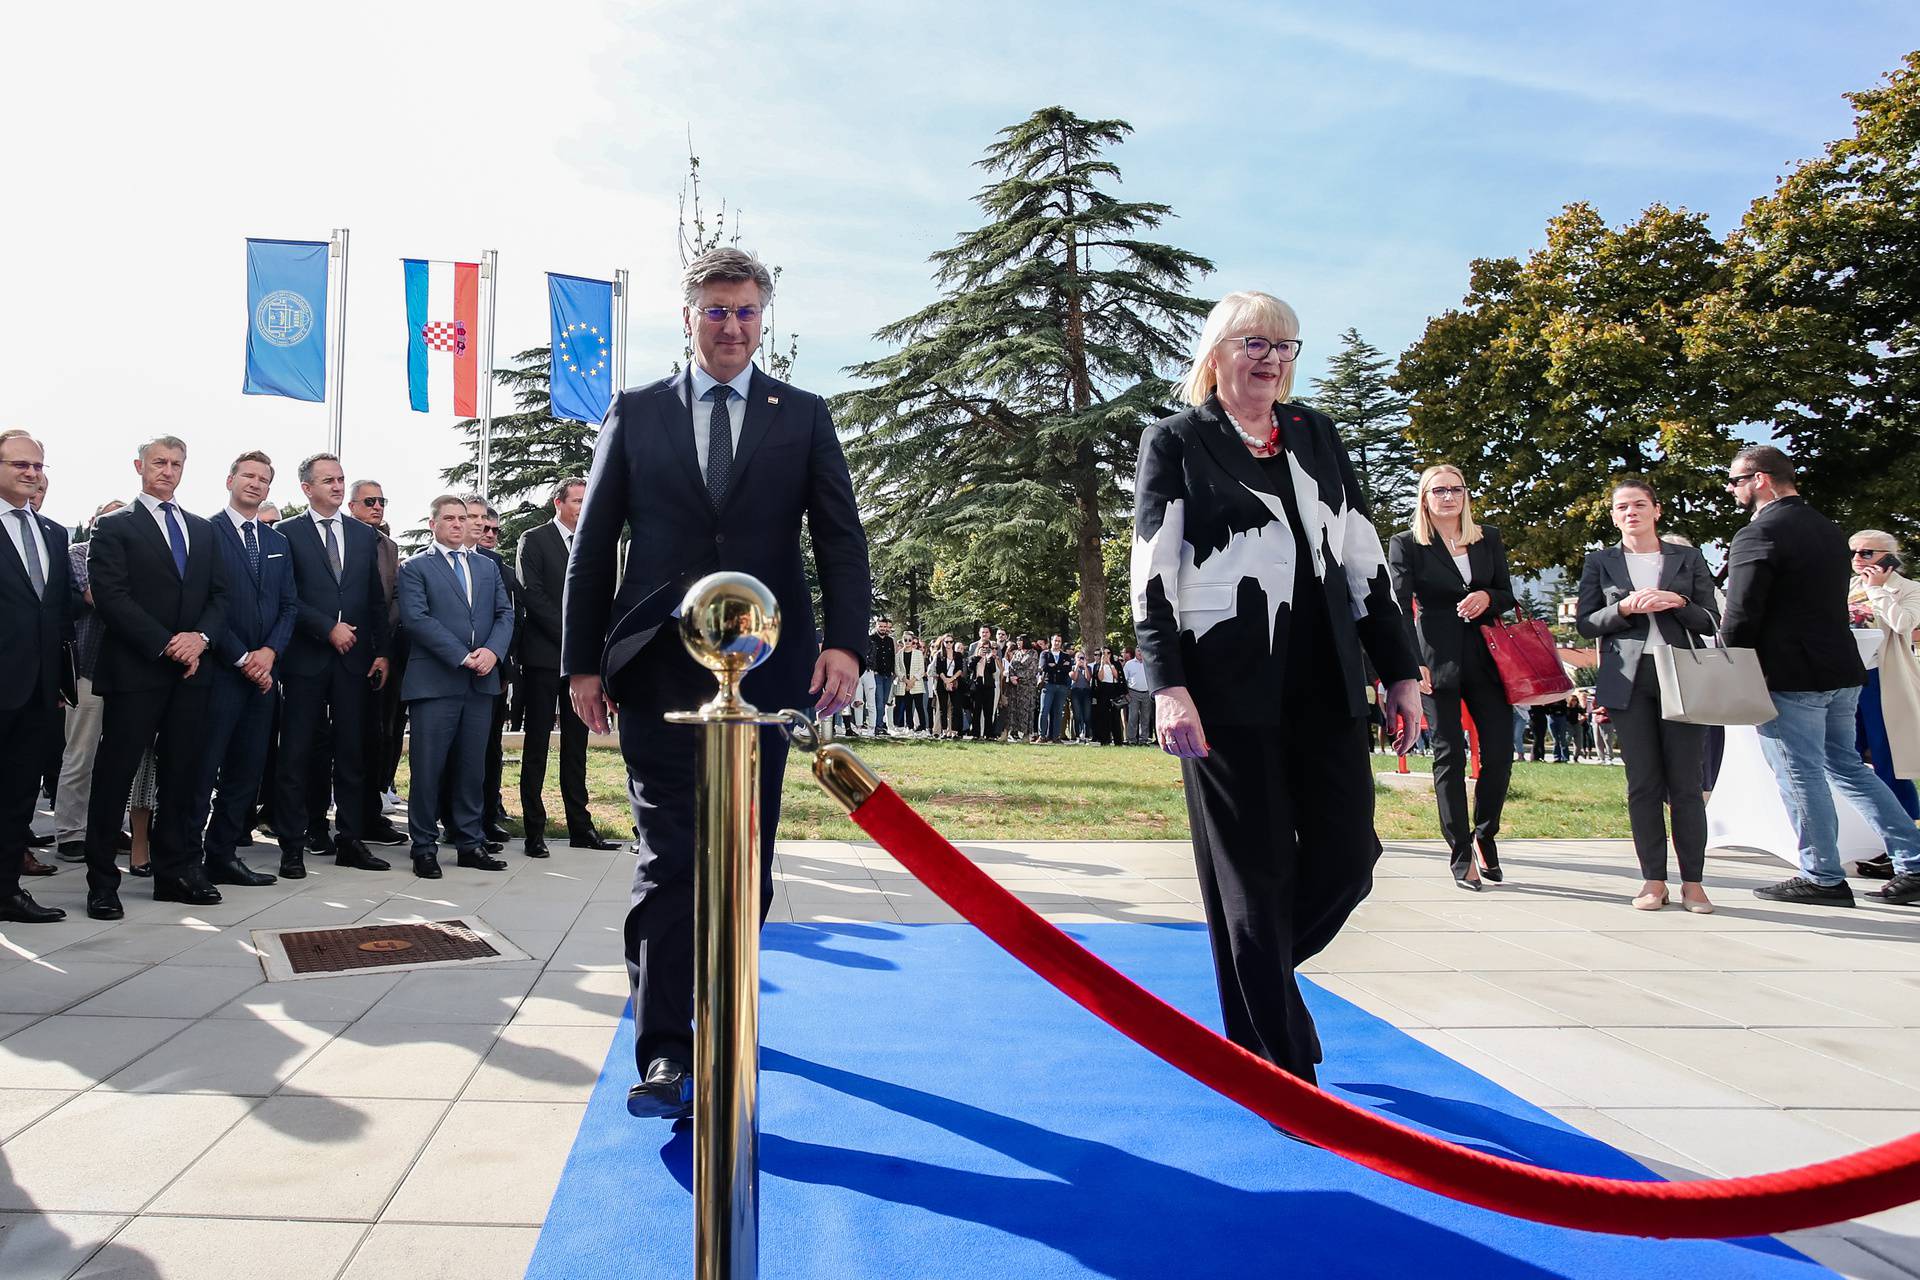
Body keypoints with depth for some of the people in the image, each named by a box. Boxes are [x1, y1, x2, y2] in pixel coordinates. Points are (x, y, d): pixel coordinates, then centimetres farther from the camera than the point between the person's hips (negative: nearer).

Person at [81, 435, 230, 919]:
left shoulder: (202, 530, 17)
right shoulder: (115, 526, 1)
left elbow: (219, 594, 12)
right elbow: (110, 596, -9)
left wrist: (201, 637, -7)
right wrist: (166, 643, -15)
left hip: (191, 669, 5)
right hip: (135, 670, -5)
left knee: (182, 774, 8)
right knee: (116, 773, 0)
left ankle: (176, 872, 15)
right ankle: (102, 881, 9)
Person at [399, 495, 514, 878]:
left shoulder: (487, 567, 18)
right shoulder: (415, 567, 3)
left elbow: (505, 614, 10)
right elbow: (416, 618, -9)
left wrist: (492, 651, -9)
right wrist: (463, 657, -15)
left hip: (481, 681, 4)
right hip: (434, 681, -4)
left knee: (472, 766, 9)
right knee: (428, 767, -1)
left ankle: (470, 843, 16)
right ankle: (424, 847, 9)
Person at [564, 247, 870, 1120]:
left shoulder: (803, 416, 10)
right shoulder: (636, 413, 10)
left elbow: (841, 539, 4)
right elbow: (593, 545, 9)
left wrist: (844, 641, -11)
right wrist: (583, 660, 3)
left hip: (763, 665, 1)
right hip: (659, 666, -1)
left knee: (744, 862, 9)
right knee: (670, 859, -5)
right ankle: (665, 1051, 0)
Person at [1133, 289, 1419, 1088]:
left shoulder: (1316, 435, 16)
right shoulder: (1176, 443, 3)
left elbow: (1362, 558, 14)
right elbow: (1152, 574, -6)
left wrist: (1399, 671, 10)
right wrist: (1168, 687, -17)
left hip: (1325, 684, 5)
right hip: (1229, 690, -5)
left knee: (1347, 859, 4)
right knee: (1255, 877, 2)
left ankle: (1258, 971, 34)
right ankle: (1279, 1071, 17)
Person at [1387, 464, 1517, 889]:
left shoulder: (1489, 539, 13)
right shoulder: (1406, 544, 2)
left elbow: (1508, 596, 15)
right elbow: (1400, 607, -6)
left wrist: (1487, 597, -9)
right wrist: (1411, 663, -17)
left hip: (1485, 657, 3)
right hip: (1439, 659, -3)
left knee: (1500, 751, -1)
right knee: (1450, 755, -1)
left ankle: (1484, 836, 22)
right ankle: (1461, 855, 6)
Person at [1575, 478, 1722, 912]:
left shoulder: (1688, 559, 12)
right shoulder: (1599, 562, 11)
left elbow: (1711, 621, 9)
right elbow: (1585, 623, 5)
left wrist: (1679, 603, -10)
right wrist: (1626, 607, -11)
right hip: (1629, 679, 0)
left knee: (1686, 783, -2)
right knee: (1642, 783, 0)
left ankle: (1692, 881, 6)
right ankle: (1654, 880, 7)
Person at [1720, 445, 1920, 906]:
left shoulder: (1757, 535, -15)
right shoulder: (1829, 530, 14)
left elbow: (1740, 617, -17)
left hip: (1789, 676, -9)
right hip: (1841, 670, 9)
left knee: (1801, 776, 0)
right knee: (1847, 766, 17)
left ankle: (1822, 878, 7)